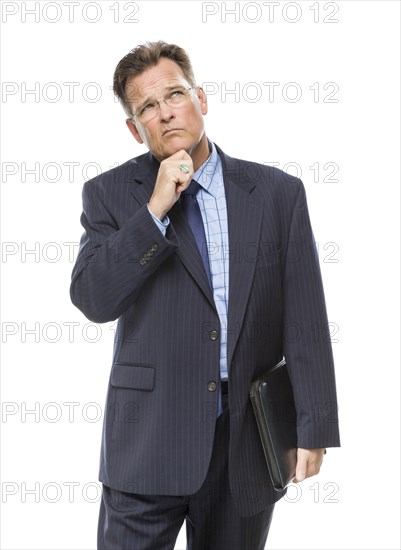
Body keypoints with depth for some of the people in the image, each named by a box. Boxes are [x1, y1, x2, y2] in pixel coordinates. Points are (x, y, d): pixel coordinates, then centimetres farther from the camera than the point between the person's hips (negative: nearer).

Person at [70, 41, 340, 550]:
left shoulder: (278, 193, 3)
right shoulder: (110, 193, 2)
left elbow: (304, 320, 2)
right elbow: (92, 299, -9)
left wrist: (314, 427, -2)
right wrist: (155, 209, -15)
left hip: (248, 444, 2)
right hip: (149, 438, -1)